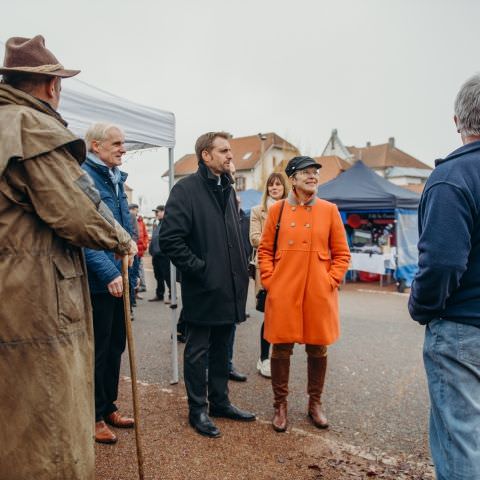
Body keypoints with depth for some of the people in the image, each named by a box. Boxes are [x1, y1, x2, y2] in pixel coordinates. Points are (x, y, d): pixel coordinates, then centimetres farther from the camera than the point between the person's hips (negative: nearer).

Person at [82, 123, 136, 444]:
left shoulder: (117, 179, 14)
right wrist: (109, 273, -25)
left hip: (120, 279, 8)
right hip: (98, 283, -8)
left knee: (116, 346, 17)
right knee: (97, 350, 5)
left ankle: (109, 406, 33)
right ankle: (95, 416, 22)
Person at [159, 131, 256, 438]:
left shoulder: (228, 189, 14)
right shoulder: (186, 189, -12)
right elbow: (170, 239, -18)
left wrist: (241, 269, 11)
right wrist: (200, 268, -17)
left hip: (230, 288, 8)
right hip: (203, 289, -7)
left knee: (221, 349, 19)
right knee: (198, 352, 8)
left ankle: (220, 401, 34)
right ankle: (198, 410, 23)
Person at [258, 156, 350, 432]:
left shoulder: (329, 210, 3)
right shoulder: (278, 209, 3)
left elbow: (342, 253, 6)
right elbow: (265, 250, 7)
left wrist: (331, 281, -5)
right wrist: (270, 280, -2)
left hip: (319, 294, 1)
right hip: (283, 294, 0)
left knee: (318, 349, 11)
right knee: (281, 349, 6)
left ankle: (315, 403, 30)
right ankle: (280, 405, 24)